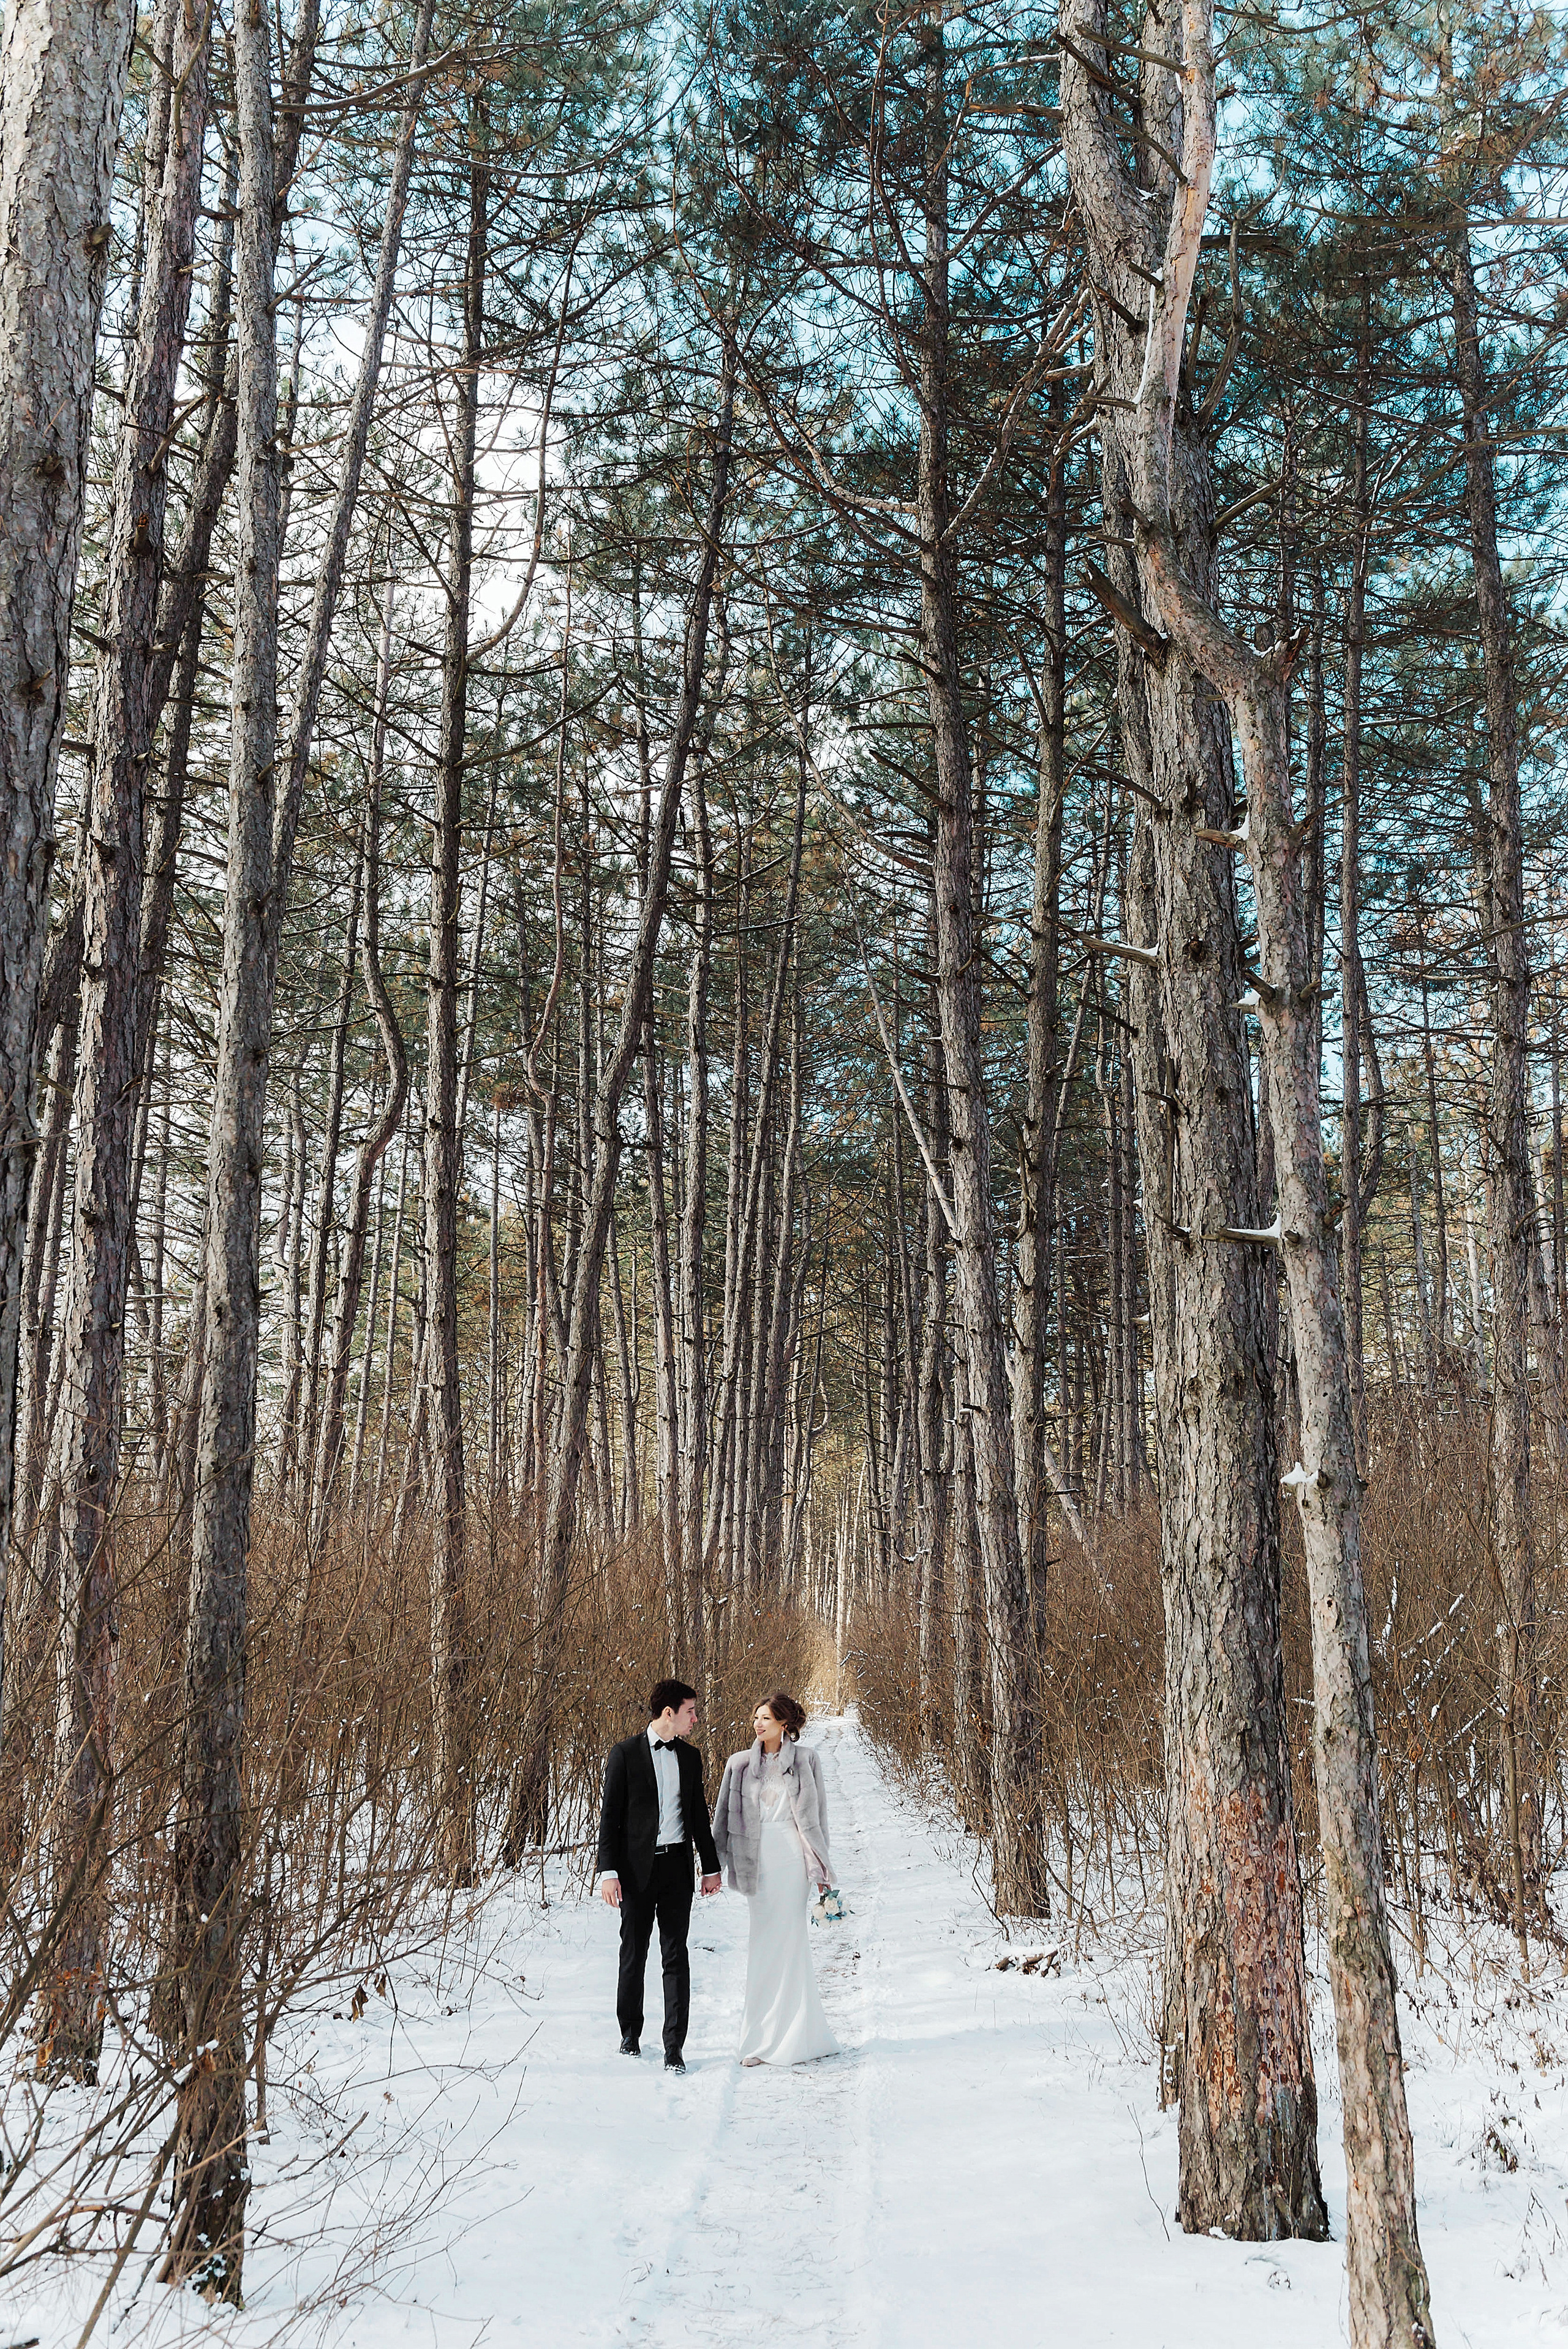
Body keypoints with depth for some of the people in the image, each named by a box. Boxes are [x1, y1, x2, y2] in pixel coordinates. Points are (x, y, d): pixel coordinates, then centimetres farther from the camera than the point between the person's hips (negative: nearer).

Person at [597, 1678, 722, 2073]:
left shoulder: (690, 1756, 9)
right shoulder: (626, 1753, -4)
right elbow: (610, 1815, -5)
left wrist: (712, 1867, 16)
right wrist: (608, 1872, -11)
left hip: (677, 1865, 3)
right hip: (637, 1867, -3)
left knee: (676, 1956, -1)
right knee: (633, 1955, 8)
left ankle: (674, 2047, 2)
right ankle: (630, 2033, 27)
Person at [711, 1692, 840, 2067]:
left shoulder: (805, 1761, 3)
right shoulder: (740, 1764, 9)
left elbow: (817, 1812, 4)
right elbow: (724, 1814, 11)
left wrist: (820, 1866, 1)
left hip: (791, 1855, -3)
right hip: (757, 1858, 3)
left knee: (782, 1940, -4)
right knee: (765, 1942, 3)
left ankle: (766, 2039, 4)